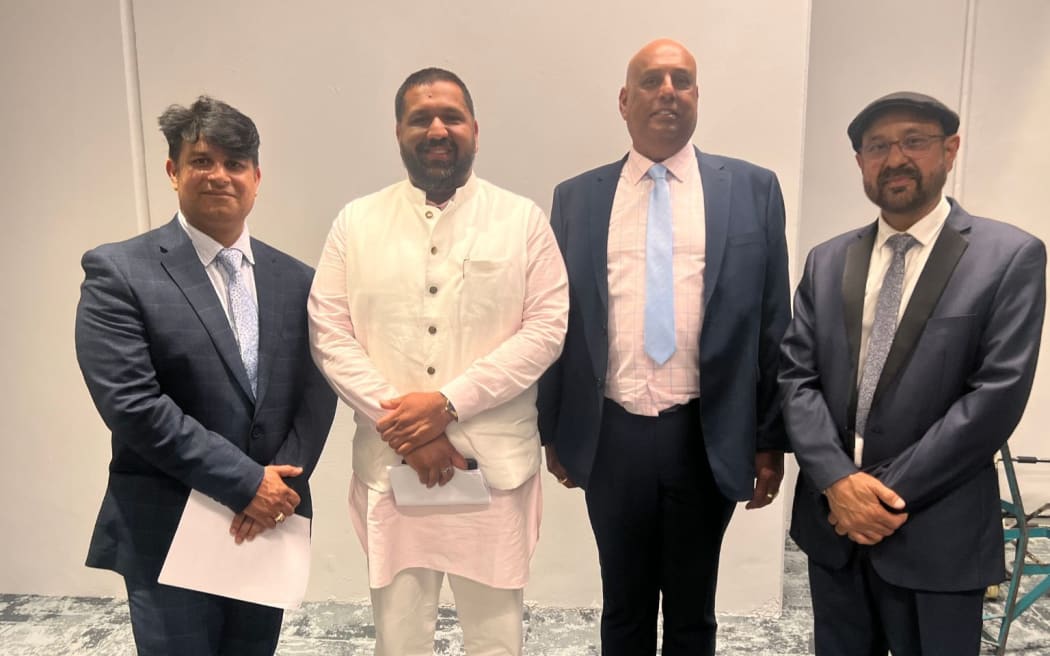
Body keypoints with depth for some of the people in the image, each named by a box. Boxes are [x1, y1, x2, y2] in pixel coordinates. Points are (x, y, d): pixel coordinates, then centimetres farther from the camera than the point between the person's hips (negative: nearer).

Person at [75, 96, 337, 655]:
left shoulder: (295, 279, 5)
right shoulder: (118, 272, -7)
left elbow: (317, 391, 2)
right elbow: (130, 403, -15)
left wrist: (280, 486, -12)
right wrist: (245, 482, -16)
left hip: (268, 524, 4)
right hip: (168, 535, -4)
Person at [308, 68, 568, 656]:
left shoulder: (523, 219, 1)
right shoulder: (356, 222, 4)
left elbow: (546, 328, -6)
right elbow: (329, 336, 0)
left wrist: (448, 402, -15)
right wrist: (405, 430, -11)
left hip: (496, 464, -1)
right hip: (390, 464, 1)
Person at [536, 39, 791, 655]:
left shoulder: (753, 188, 2)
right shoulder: (576, 197, 4)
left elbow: (772, 320, 1)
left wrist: (771, 439, 0)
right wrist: (553, 430, 6)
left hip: (708, 438, 0)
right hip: (611, 437, 1)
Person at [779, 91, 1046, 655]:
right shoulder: (827, 261, 7)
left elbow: (997, 394, -13)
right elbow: (796, 377, 1)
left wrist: (890, 493, -15)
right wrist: (837, 481, -13)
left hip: (935, 535, -3)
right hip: (832, 522, 4)